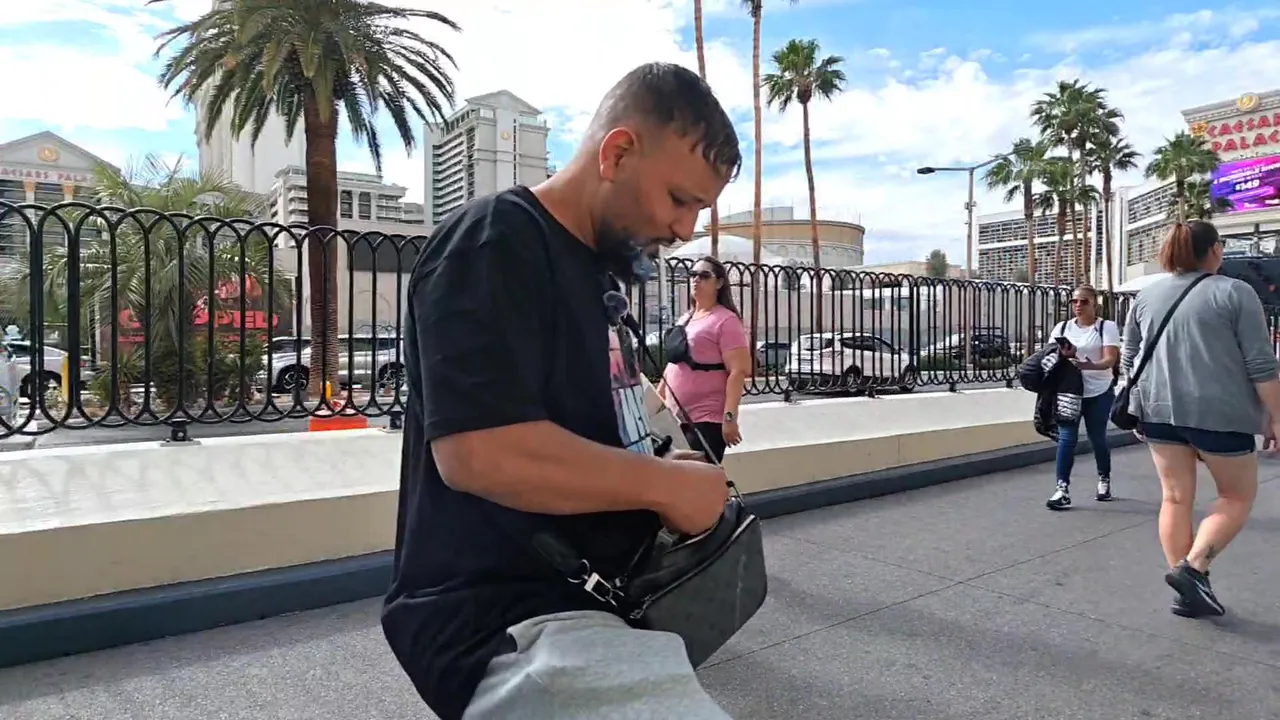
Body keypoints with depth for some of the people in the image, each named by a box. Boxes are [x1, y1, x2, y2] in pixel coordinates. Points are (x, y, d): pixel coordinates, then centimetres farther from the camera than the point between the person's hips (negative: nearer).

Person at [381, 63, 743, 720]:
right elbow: (480, 453, -28)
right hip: (504, 620, -10)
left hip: (578, 597, 10)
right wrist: (667, 484, -17)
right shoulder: (494, 244, -15)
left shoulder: (591, 267, 15)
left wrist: (672, 479, 5)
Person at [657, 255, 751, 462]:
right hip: (677, 419, 8)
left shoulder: (726, 320, -8)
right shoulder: (684, 319, 16)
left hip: (707, 419, -7)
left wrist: (730, 417, -22)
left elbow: (738, 371, -15)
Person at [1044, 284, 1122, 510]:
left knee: (1097, 438, 10)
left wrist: (1089, 365, -36)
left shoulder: (1107, 326, -3)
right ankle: (1062, 488, -8)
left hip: (1099, 392, -2)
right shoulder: (1062, 328, 8)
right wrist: (1060, 357, -19)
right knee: (1066, 438, -8)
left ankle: (1104, 480, 33)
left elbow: (1111, 359, -15)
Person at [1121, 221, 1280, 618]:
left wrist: (1139, 409, 23)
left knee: (1176, 498, 10)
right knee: (1237, 495, 12)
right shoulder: (1234, 293, -4)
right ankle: (1192, 568, -2)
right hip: (1217, 411, -4)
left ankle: (1188, 591, 13)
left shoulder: (1147, 296, 10)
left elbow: (1129, 361, 14)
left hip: (1159, 408, 5)